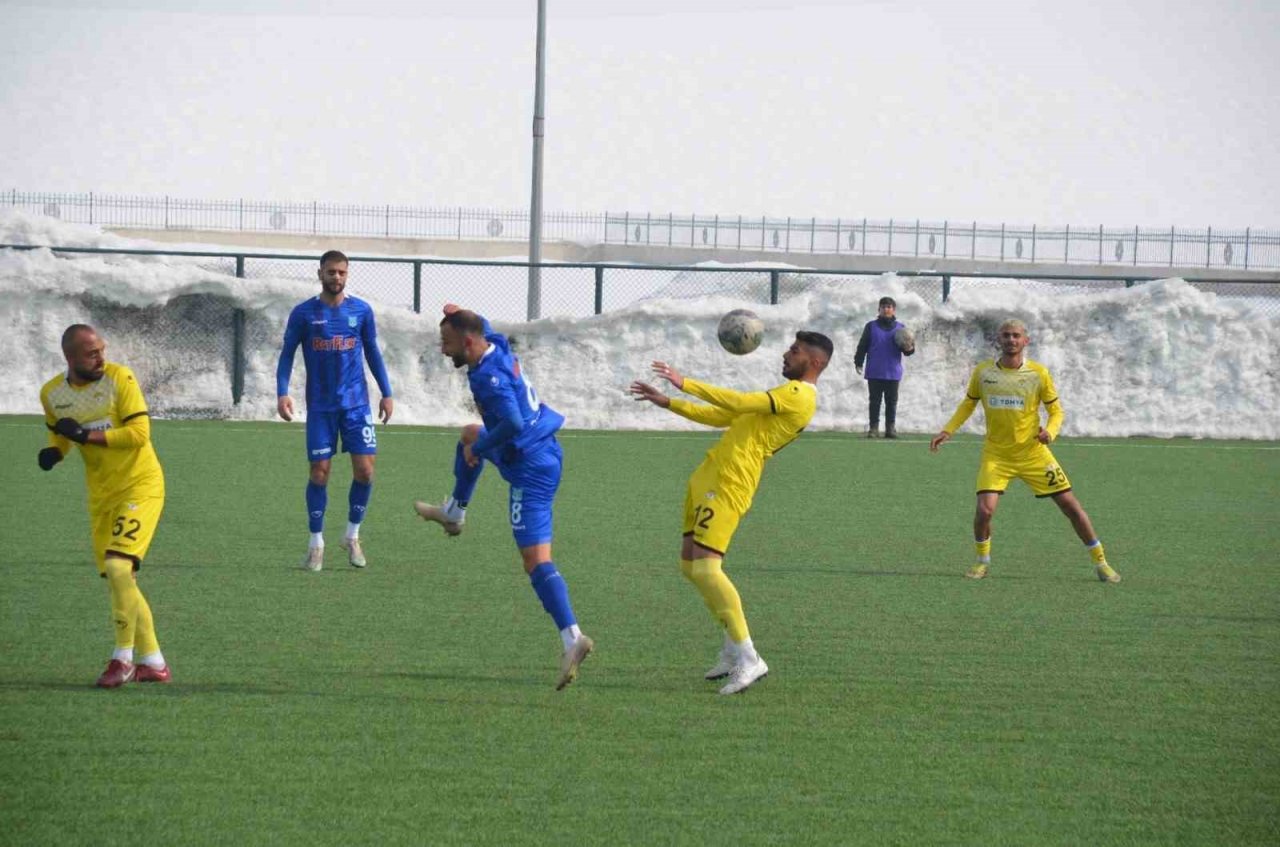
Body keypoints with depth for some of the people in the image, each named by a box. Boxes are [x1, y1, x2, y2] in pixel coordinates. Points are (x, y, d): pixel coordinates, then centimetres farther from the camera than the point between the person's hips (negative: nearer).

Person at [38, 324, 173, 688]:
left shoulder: (119, 378, -15)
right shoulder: (52, 394, 1)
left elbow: (140, 433, -20)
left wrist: (86, 434, -24)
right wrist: (53, 452, -4)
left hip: (140, 485, -6)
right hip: (101, 494, 6)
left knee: (118, 565, -21)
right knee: (119, 581, 8)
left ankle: (123, 658, -11)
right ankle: (153, 662, 19)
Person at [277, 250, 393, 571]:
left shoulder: (361, 310, 3)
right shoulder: (304, 313, -2)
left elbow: (372, 353, 13)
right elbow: (287, 354, 1)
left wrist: (386, 393, 10)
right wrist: (282, 393, -11)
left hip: (356, 403, 2)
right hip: (321, 407, -2)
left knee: (364, 470, -5)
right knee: (319, 472, -3)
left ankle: (353, 536, 15)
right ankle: (316, 543, 9)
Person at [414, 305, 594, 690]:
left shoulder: (488, 377, -25)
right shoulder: (496, 345, 2)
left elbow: (513, 424, -35)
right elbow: (484, 327, 29)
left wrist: (479, 448, -20)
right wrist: (461, 315, 13)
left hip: (531, 469, -10)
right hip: (543, 452, 10)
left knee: (536, 560, -15)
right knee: (470, 434, 35)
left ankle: (573, 639, -25)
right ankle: (454, 512, 54)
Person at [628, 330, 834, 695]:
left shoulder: (800, 395, -9)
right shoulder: (784, 396, 24)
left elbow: (739, 403, -20)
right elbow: (720, 416, 28)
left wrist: (685, 383, -15)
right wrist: (667, 402, 23)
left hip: (728, 483, -11)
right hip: (709, 476, 11)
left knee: (705, 567, -19)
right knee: (690, 565, 12)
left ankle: (747, 660, -19)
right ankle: (733, 650, 17)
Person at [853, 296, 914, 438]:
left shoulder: (900, 328, 8)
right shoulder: (871, 326, 6)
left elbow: (908, 347, 8)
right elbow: (862, 346, 5)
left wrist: (909, 349, -16)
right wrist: (858, 363, -3)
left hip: (893, 373, 1)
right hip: (874, 372, -1)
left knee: (891, 402, 5)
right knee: (875, 401, 0)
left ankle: (891, 428, 10)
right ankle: (873, 428, 2)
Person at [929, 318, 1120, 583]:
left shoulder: (1038, 373, -6)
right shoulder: (983, 372, -2)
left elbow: (1056, 410, 1)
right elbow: (968, 404, 14)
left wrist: (1050, 432, -20)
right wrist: (947, 431, 2)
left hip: (1033, 453, 0)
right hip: (996, 455, 0)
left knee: (1070, 504, 0)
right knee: (985, 509, -18)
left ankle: (1100, 562, 14)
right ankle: (982, 561, 9)